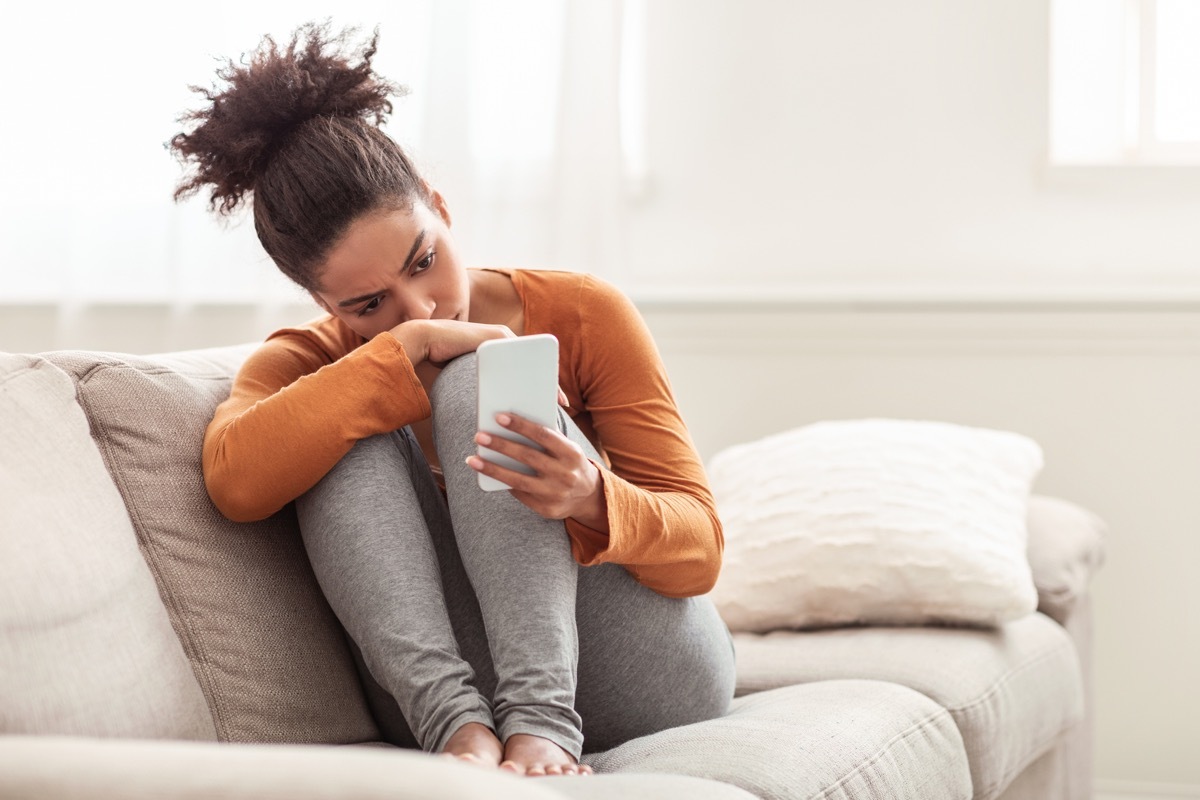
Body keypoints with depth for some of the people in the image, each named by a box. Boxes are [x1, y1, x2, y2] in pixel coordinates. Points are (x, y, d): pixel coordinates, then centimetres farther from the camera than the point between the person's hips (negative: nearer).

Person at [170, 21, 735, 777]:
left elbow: (700, 551, -8)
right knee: (352, 438, -18)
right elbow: (235, 478, -23)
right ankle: (461, 722, -37)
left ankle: (542, 718, -37)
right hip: (447, 683, 2)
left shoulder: (583, 314, -3)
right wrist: (406, 350, -22)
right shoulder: (302, 365, 3)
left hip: (650, 680, -1)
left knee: (475, 381, -19)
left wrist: (594, 502, -32)